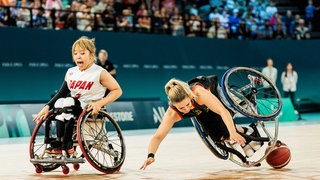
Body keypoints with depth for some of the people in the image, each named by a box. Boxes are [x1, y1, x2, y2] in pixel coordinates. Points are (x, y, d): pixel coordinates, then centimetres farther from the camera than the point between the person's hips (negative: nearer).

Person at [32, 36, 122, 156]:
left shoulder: (100, 73, -4)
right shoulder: (71, 72, 11)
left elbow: (117, 91, -4)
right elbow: (62, 93, 8)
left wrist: (99, 103, -17)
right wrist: (47, 106, -8)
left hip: (91, 111, -5)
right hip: (73, 108, 5)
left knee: (69, 102, -29)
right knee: (60, 101, -24)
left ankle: (64, 145, -28)